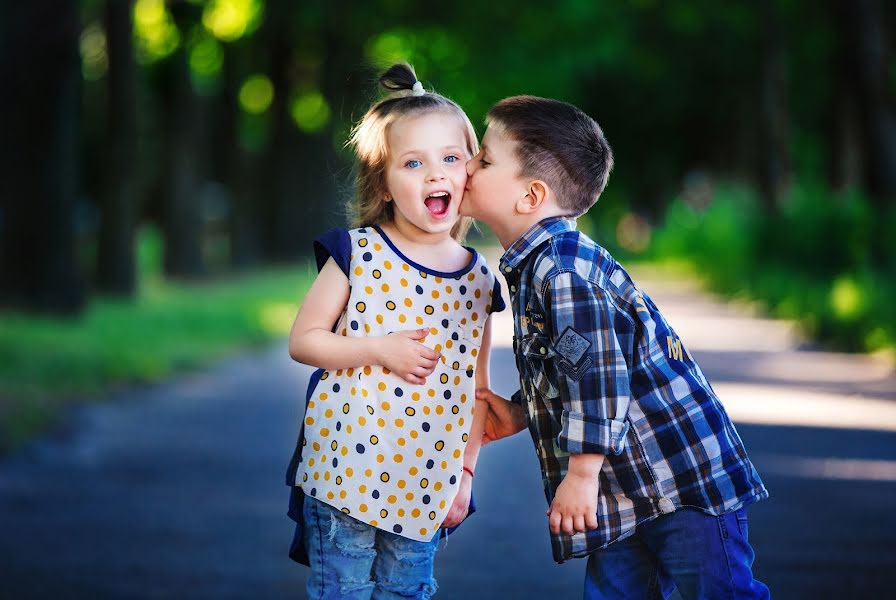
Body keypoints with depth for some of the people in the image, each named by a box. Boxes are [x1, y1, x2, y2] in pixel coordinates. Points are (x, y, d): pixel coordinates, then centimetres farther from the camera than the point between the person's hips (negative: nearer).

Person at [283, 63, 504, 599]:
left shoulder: (478, 279, 5)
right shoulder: (357, 253, -5)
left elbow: (476, 386, 11)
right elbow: (303, 340, -4)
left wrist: (466, 472, 8)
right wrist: (381, 351, -17)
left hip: (426, 484, 3)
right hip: (345, 469, -3)